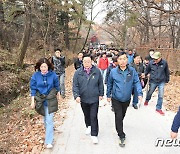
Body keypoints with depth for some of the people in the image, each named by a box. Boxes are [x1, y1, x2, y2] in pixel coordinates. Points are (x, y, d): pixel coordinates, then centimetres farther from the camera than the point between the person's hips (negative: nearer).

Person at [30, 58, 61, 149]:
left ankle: (49, 141, -1)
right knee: (46, 118, 20)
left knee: (49, 120, -7)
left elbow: (57, 86, 5)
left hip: (50, 100, -2)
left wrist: (58, 95, 16)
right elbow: (33, 89, -3)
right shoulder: (35, 76, -8)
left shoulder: (53, 75, -10)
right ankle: (49, 129, 48)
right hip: (40, 100, 2)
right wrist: (32, 102, -4)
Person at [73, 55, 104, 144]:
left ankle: (94, 134, 10)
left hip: (94, 98, -2)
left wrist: (101, 94, 5)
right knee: (86, 115, 21)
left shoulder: (97, 71, -5)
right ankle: (88, 126, 47)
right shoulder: (78, 73, -5)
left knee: (94, 117, -1)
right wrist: (76, 95, -16)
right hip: (83, 98, 2)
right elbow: (75, 85, -5)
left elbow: (100, 84, 4)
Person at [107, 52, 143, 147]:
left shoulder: (132, 71, -8)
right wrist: (108, 95, 8)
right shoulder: (113, 71, -10)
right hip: (116, 99, -2)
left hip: (126, 99, 2)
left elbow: (136, 82, -8)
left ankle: (118, 126, 50)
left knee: (122, 115, 21)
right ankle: (121, 136, 7)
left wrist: (140, 93, -22)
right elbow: (109, 84, 2)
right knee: (118, 116, -6)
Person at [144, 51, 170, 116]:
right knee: (150, 92, 21)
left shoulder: (164, 63, -13)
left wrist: (167, 79, 11)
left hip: (161, 82, 0)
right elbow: (147, 71, 1)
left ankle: (158, 108, 16)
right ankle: (147, 100, 52)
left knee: (161, 96, 1)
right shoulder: (151, 63, -15)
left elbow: (167, 72, 2)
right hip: (153, 81, 0)